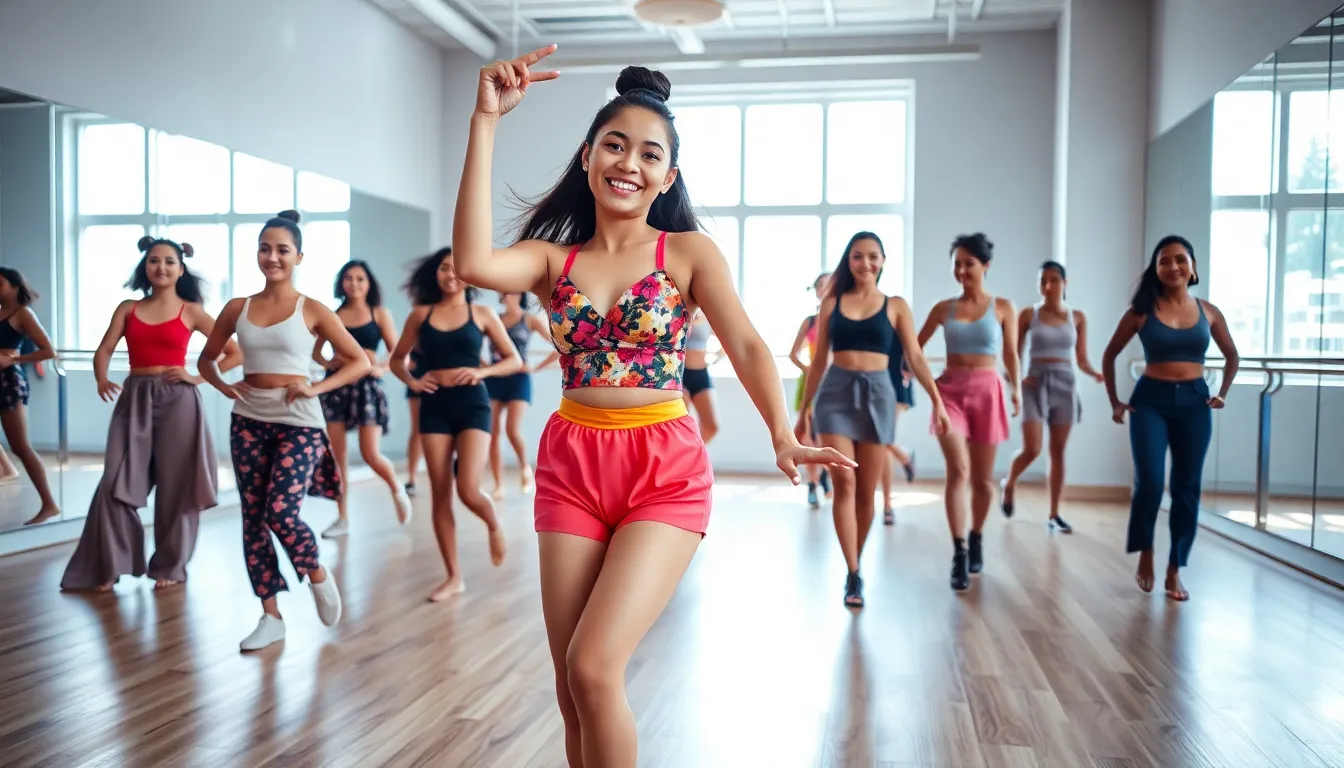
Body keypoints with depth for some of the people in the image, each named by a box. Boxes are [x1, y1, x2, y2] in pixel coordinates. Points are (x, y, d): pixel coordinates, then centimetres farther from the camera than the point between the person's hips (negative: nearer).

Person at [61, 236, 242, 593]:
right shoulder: (128, 309, 11)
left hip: (177, 400, -2)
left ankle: (169, 567, 15)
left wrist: (198, 378, -6)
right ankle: (108, 567, 12)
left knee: (175, 486, 2)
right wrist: (102, 381, -15)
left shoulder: (191, 312, 3)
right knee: (116, 484, -2)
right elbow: (104, 351, 3)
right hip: (135, 399, 3)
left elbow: (235, 353, 0)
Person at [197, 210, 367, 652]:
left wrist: (316, 388, -13)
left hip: (298, 422, -4)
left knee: (280, 512, -15)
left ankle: (318, 574, 16)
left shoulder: (312, 311, -3)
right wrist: (221, 386, -1)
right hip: (249, 421, 4)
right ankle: (271, 616, 16)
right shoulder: (237, 308, 6)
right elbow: (206, 358, 18)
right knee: (253, 518, 5)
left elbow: (359, 362, -1)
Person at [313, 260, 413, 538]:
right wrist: (327, 364, -6)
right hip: (336, 385, 3)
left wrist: (381, 369, -19)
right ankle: (342, 518, 12)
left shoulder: (379, 313, 3)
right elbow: (315, 351, 15)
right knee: (336, 455, 2)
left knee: (370, 454, -9)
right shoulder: (334, 315, 9)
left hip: (367, 385, -3)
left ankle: (397, 490, 21)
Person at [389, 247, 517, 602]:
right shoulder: (421, 314, 7)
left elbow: (515, 360, 4)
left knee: (468, 491, -14)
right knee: (440, 493, 4)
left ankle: (494, 525, 22)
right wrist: (412, 381, -3)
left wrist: (481, 371, -12)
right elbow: (397, 358, 16)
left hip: (472, 405, -2)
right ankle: (453, 575, 15)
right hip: (435, 407, 2)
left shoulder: (483, 314, 3)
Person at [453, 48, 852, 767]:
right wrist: (485, 121, -13)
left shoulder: (688, 251, 1)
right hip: (572, 465, 3)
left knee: (593, 667, -14)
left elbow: (746, 345, -9)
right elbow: (473, 262, -15)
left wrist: (783, 437, -27)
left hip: (666, 470, -3)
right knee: (572, 689, 7)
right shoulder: (554, 258, 5)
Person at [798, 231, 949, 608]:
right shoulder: (832, 303, 8)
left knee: (866, 491, 5)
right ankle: (853, 574, -6)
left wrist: (936, 399, -7)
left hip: (877, 394, 0)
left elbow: (915, 357, 3)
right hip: (835, 393, 0)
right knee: (844, 482, -10)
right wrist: (806, 406, 11)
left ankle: (856, 566, 23)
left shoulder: (895, 306, 6)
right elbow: (820, 360, 11)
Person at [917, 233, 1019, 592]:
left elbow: (1011, 353, 7)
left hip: (987, 392, 0)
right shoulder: (943, 308, 5)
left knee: (982, 479, 8)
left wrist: (1016, 388, 1)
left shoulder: (1003, 307, 3)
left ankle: (976, 538, 32)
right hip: (951, 391, 0)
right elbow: (916, 345, 13)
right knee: (958, 470, -16)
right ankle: (959, 553, -14)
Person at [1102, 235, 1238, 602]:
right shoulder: (1142, 311, -2)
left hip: (1194, 403, 3)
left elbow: (1232, 356, 20)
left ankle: (1174, 572, 15)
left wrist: (1222, 394, 10)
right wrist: (1115, 401, 2)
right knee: (1149, 482, -14)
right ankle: (1145, 555, 12)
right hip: (1150, 401, -2)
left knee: (1186, 489, 4)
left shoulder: (1208, 312, 4)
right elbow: (1110, 355, 6)